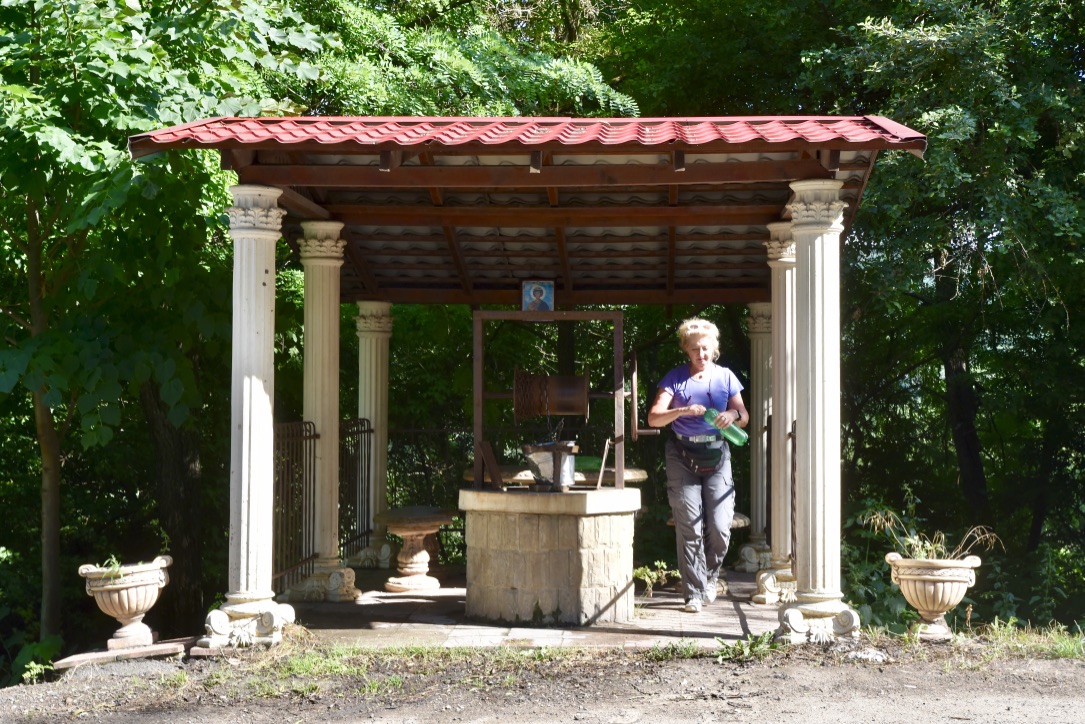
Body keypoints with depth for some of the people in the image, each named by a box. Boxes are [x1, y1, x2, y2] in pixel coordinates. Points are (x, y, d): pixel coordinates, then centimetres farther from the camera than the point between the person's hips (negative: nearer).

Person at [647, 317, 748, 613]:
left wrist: (733, 415, -19)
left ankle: (710, 578, 21)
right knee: (689, 528, -5)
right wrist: (683, 411, -26)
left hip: (716, 457, 2)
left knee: (720, 527, -6)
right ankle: (695, 593, 1)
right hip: (683, 458, -1)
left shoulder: (725, 377, 7)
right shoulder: (675, 378, 1)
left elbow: (744, 417, 5)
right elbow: (654, 417, -9)